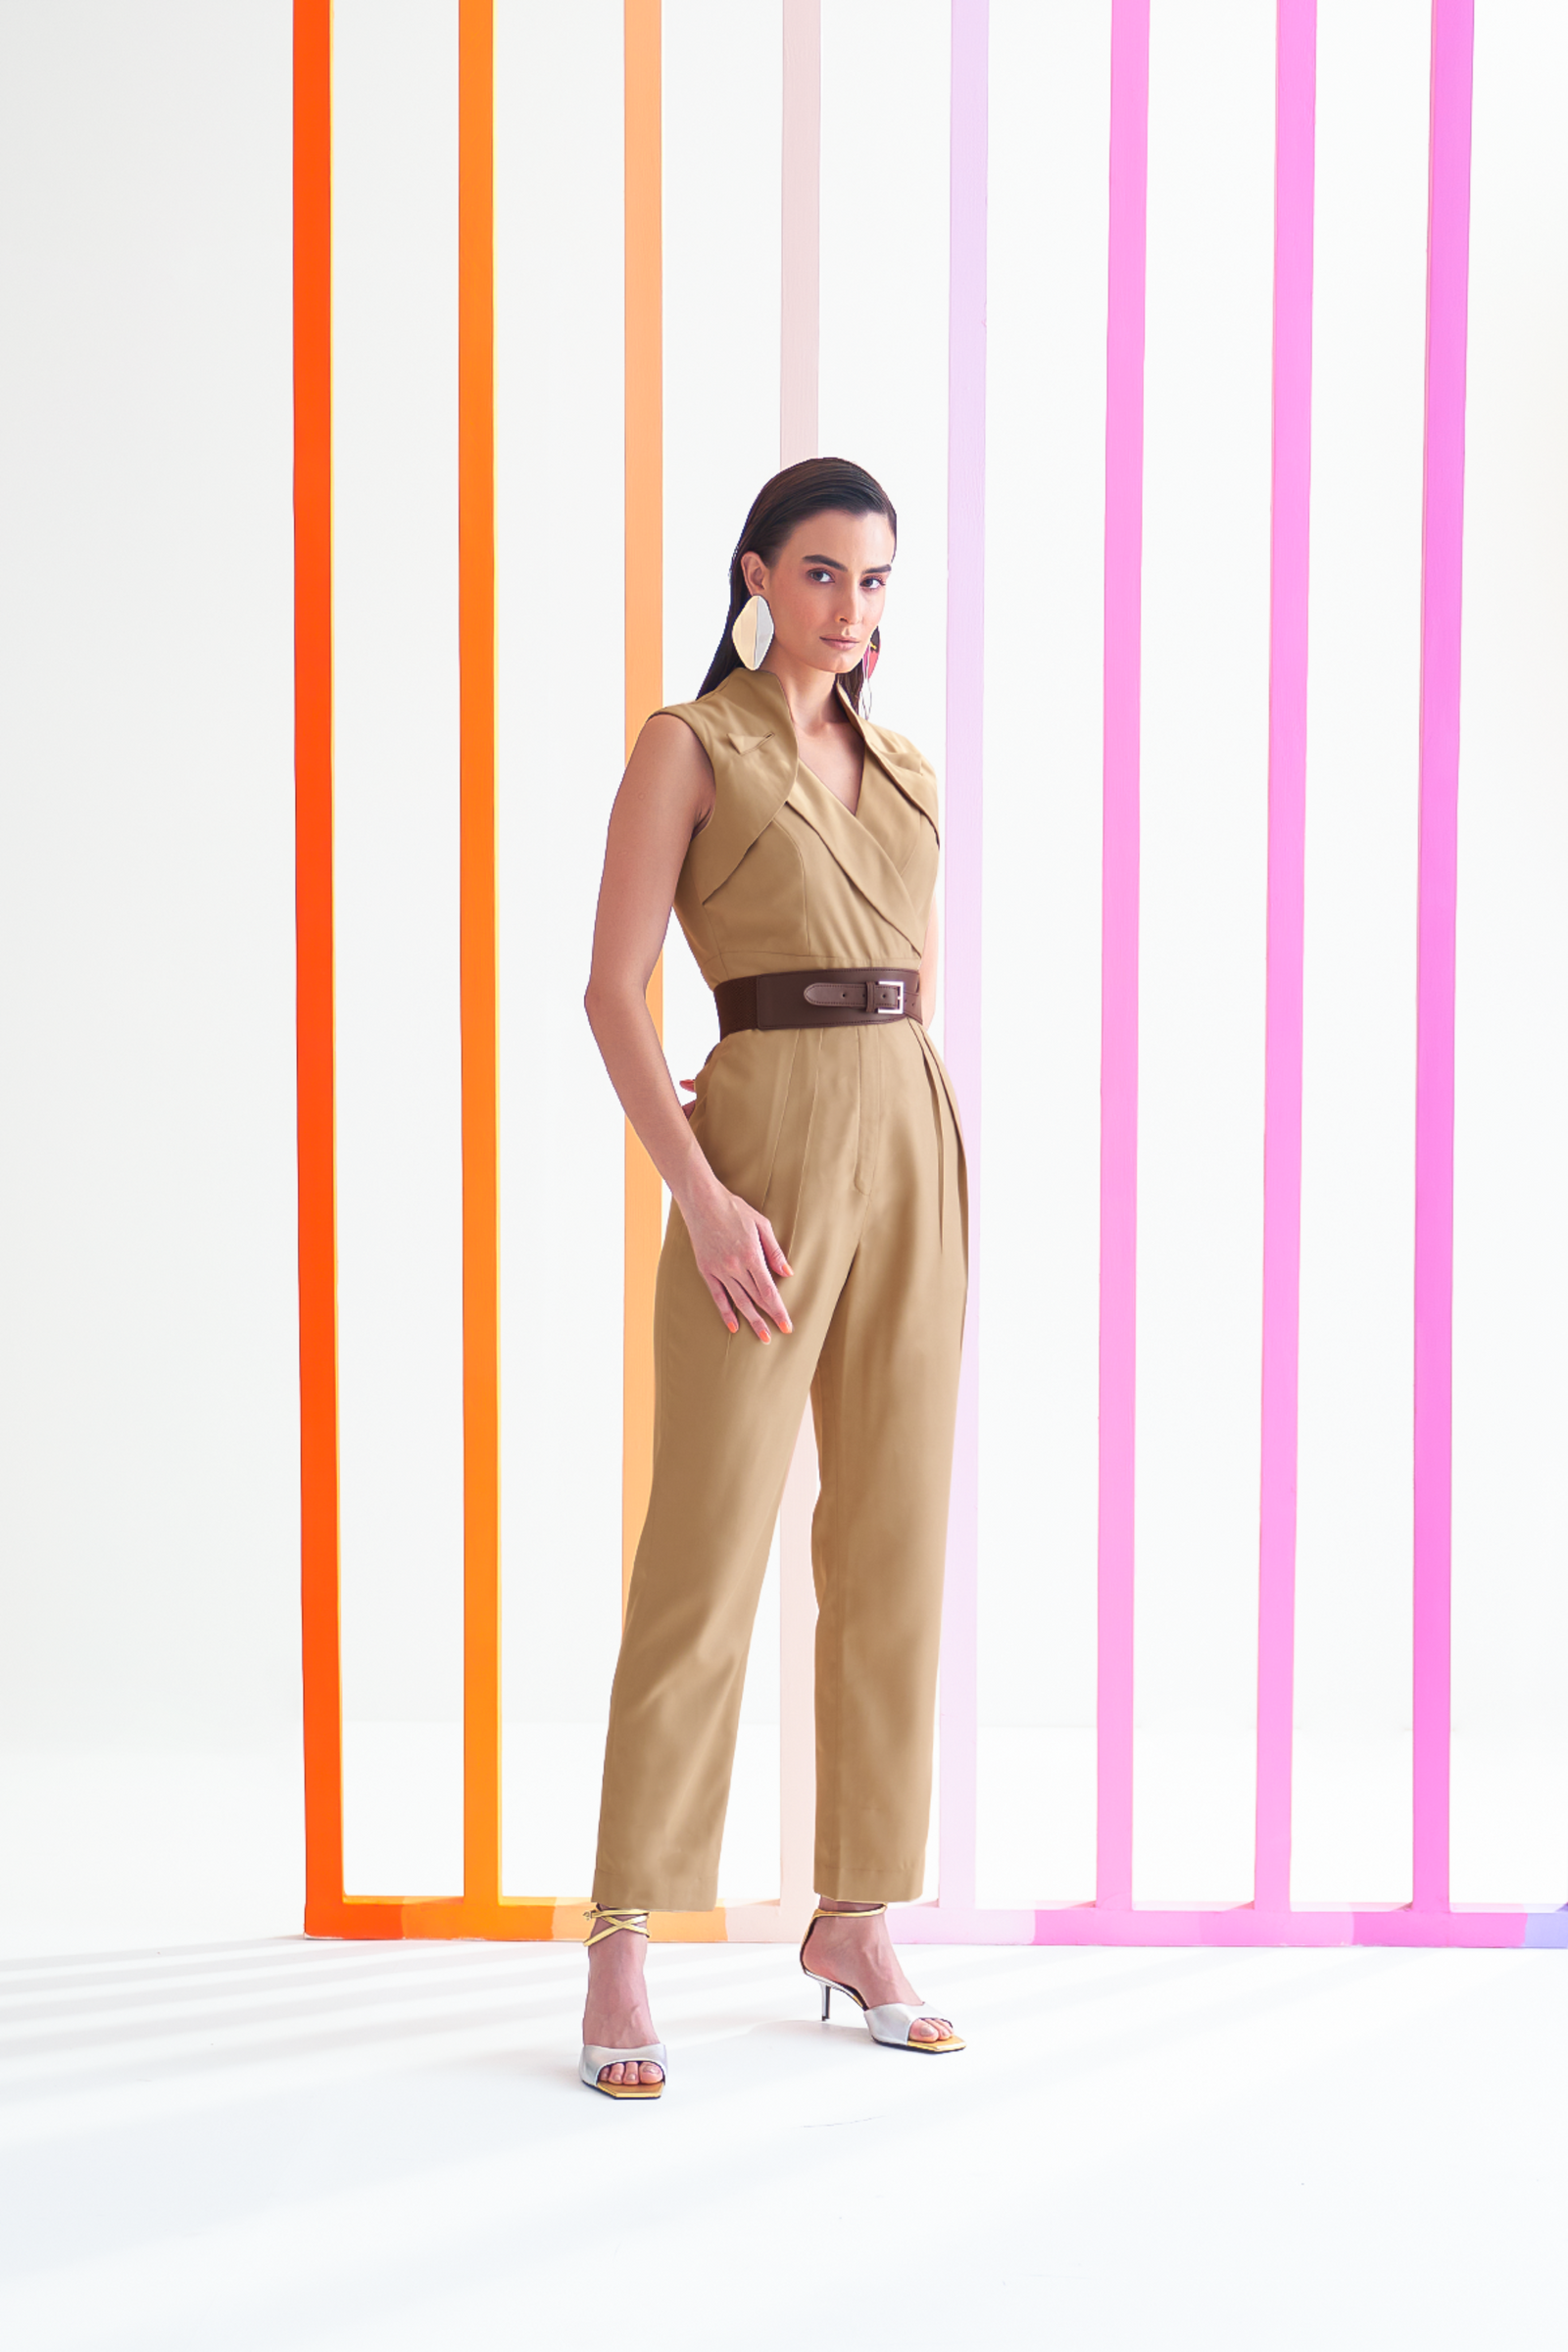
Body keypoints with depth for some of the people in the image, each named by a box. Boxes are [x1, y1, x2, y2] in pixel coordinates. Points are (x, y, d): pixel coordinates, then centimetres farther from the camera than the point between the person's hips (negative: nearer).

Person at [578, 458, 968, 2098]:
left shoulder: (904, 774, 15)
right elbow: (612, 991, -9)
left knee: (894, 1547, 6)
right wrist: (702, 1194, -18)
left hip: (911, 1158, 6)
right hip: (761, 1162, -6)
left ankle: (857, 1919, 17)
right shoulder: (689, 746, -2)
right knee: (709, 1554, -7)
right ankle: (622, 1953, 0)